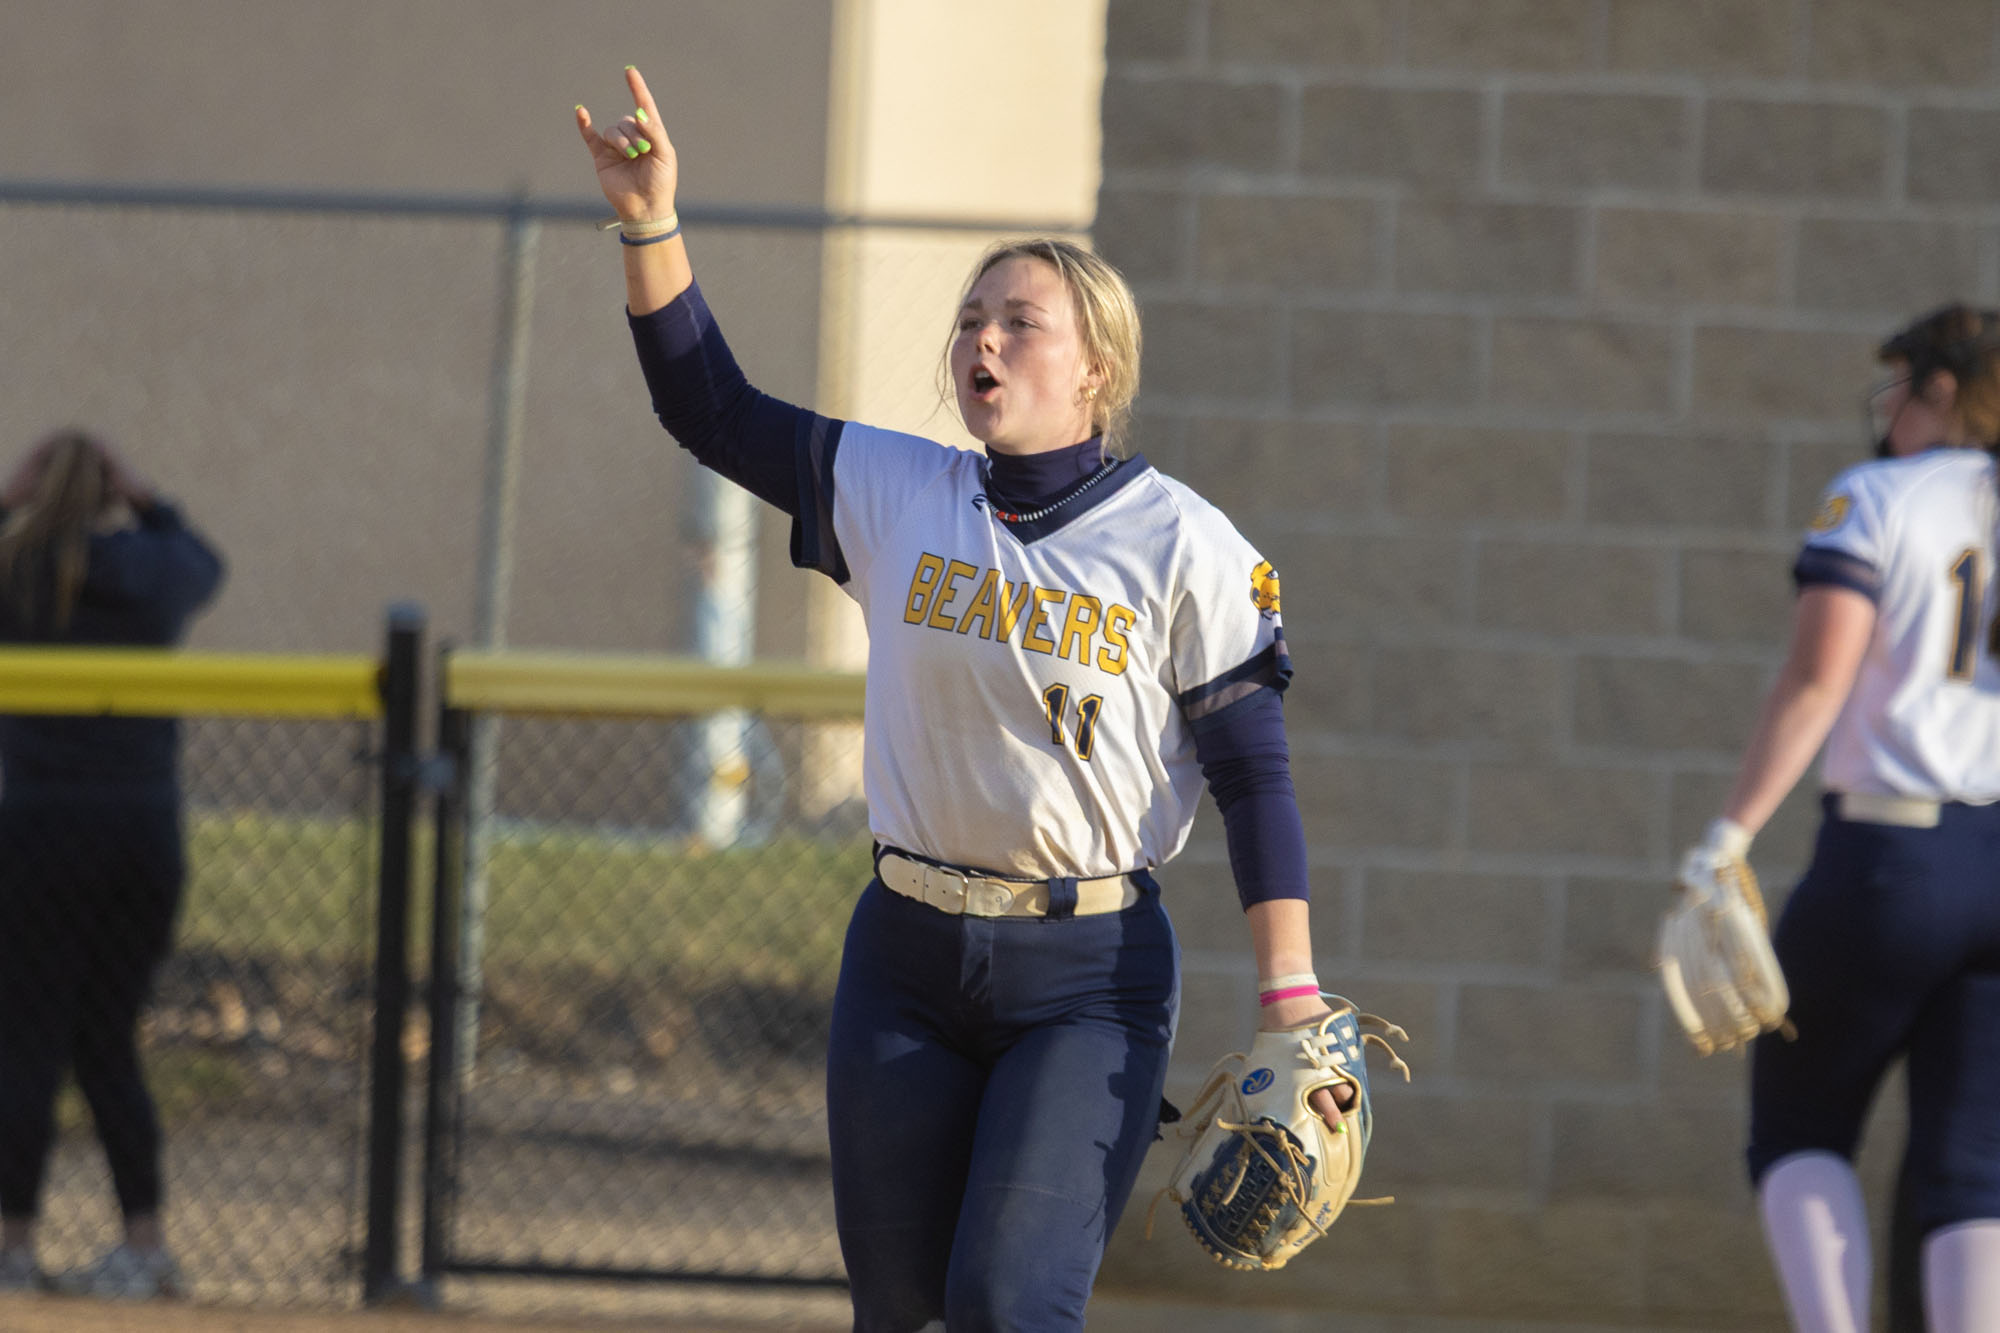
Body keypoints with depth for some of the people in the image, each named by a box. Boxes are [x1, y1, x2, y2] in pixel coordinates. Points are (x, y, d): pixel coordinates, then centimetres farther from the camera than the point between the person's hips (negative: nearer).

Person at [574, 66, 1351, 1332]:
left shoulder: (1181, 545, -6)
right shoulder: (894, 496, 6)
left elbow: (1255, 776, -5)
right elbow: (712, 408, 10)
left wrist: (1293, 1006, -11)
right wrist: (651, 225, -2)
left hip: (1090, 973, -5)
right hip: (908, 956, 5)